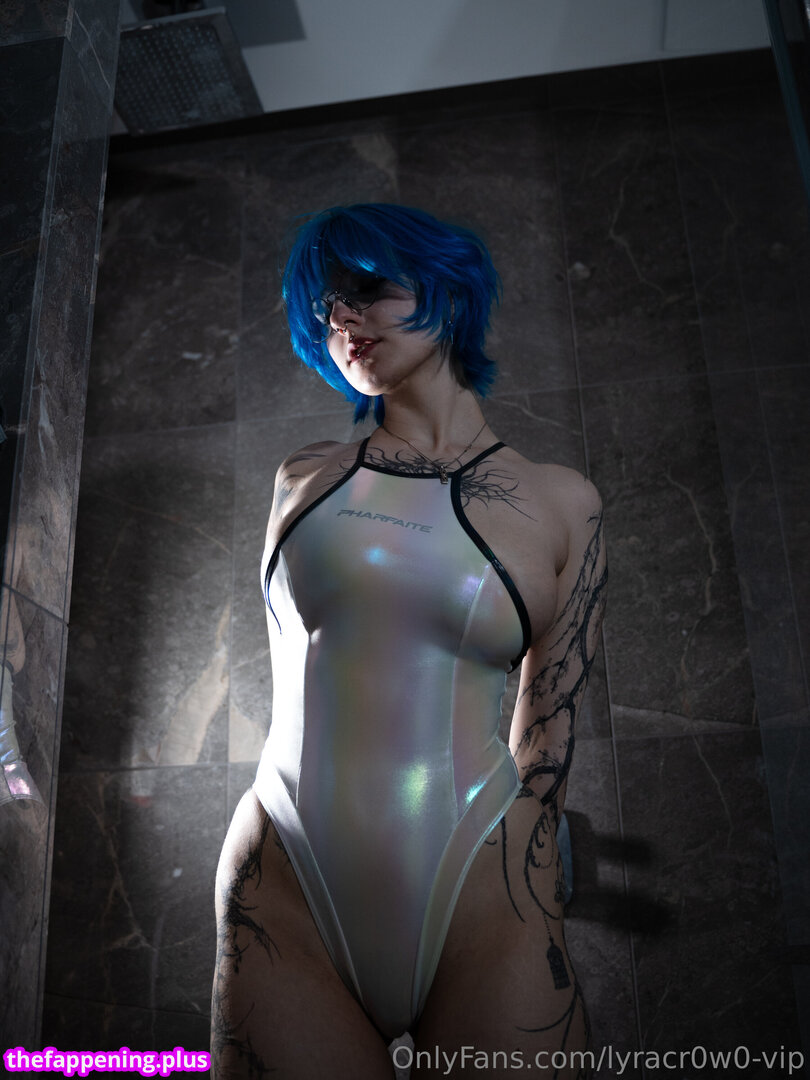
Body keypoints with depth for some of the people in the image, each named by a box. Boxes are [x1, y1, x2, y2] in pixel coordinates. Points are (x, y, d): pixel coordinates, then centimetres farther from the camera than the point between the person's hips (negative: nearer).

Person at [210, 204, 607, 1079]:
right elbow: (298, 701, 12)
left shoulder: (559, 502, 4)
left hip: (480, 902, -1)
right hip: (283, 891, 2)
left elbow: (544, 757, 1)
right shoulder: (302, 480, 10)